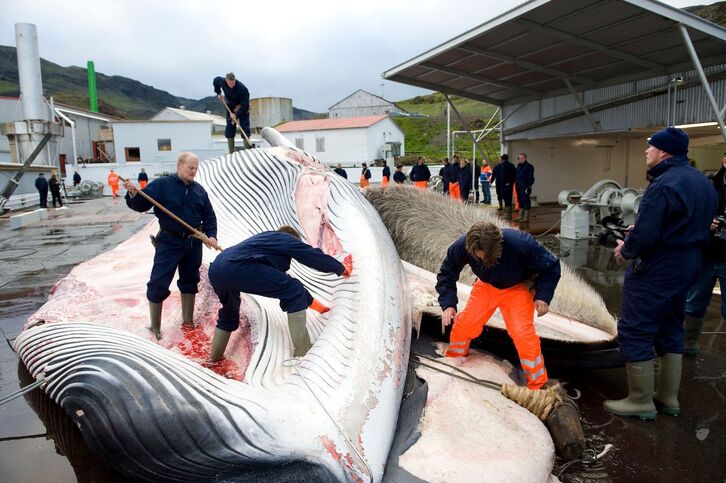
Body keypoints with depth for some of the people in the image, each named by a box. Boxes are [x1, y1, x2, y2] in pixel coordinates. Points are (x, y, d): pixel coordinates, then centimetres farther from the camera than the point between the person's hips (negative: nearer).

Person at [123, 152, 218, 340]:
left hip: (193, 243, 5)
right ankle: (154, 326, 10)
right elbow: (141, 205, -9)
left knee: (189, 281, 15)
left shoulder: (199, 190, 6)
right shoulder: (161, 184, -7)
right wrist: (133, 194, -30)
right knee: (158, 283, -5)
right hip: (169, 241, -4)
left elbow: (209, 216, 10)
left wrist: (211, 236, -5)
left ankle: (188, 320, 31)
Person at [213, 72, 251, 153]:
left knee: (245, 128, -12)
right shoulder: (222, 82, -17)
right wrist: (218, 93, 6)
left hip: (242, 109, -5)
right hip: (230, 108, 5)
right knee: (229, 129, 2)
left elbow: (244, 106, -31)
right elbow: (215, 80, 10)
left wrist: (236, 115, -30)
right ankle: (231, 152, 7)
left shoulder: (242, 89, -32)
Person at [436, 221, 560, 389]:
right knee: (463, 323, -5)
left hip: (517, 287, -3)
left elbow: (551, 267, -20)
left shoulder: (520, 244, -39)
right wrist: (448, 304, -23)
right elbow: (447, 274, -12)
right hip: (486, 285, 3)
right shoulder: (462, 246, -31)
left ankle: (538, 385, -1)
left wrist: (543, 296, -29)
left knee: (522, 331, -20)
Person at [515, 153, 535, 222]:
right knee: (520, 201, 13)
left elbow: (530, 178, -13)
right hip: (519, 187, 8)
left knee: (526, 201, -5)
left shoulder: (529, 166, -9)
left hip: (525, 187, -8)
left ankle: (526, 217, -1)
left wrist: (529, 187, -18)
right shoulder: (519, 166, 16)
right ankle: (521, 216, 21)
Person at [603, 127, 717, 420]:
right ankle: (669, 398, 29)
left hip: (655, 271, -10)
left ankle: (641, 401, 10)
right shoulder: (702, 182, 9)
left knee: (634, 332, 1)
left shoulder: (664, 185, -22)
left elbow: (644, 236, -26)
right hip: (687, 266, 10)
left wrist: (626, 249, -5)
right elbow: (694, 227, 15)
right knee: (670, 330, 19)